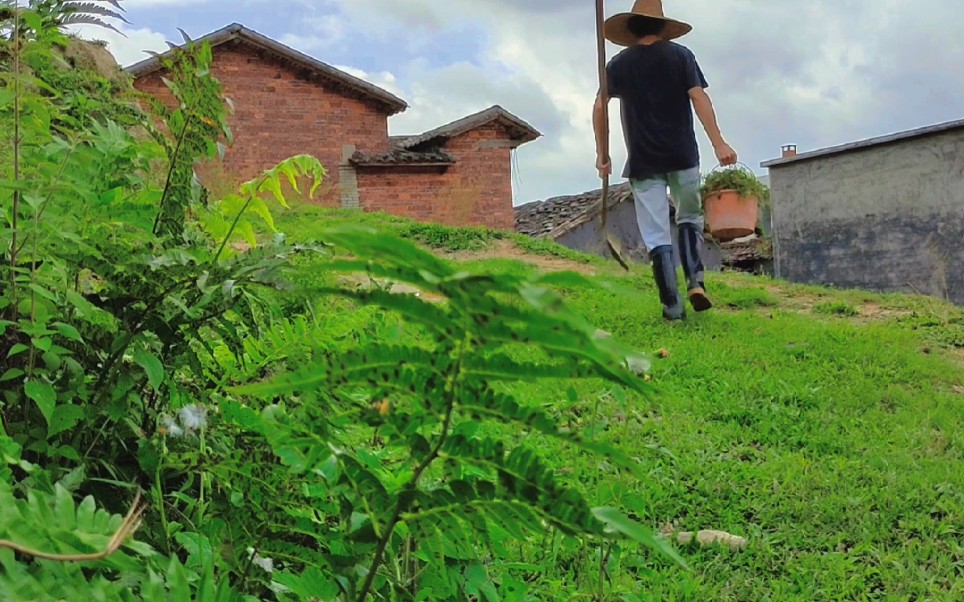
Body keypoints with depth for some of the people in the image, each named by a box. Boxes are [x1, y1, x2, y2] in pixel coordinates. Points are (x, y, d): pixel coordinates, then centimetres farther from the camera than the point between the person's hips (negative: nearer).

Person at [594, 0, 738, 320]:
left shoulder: (619, 64, 7)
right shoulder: (680, 55, 4)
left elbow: (600, 107, -1)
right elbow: (699, 97, -7)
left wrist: (602, 153, 4)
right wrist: (718, 143, -12)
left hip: (643, 162, 0)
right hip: (683, 156, 0)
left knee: (656, 235, 2)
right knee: (690, 217, 19)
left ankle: (673, 306, -1)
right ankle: (695, 281, 0)